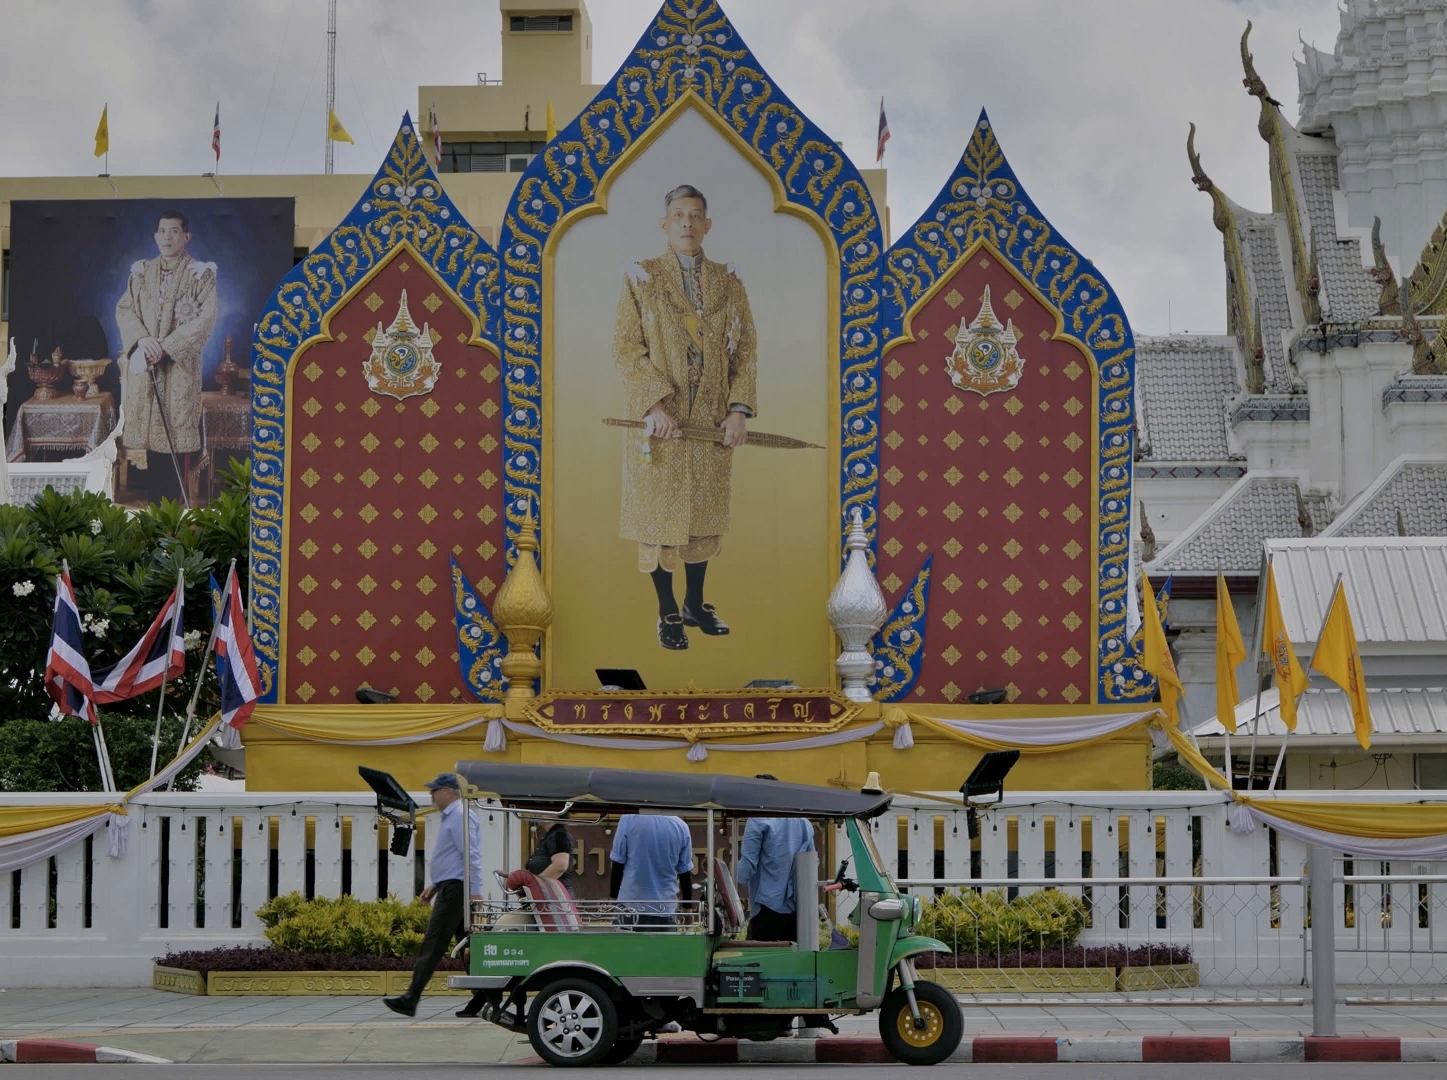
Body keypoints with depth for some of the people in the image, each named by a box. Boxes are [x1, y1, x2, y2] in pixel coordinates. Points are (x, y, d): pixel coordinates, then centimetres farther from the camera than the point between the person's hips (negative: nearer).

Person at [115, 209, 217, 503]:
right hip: (143, 367, 3)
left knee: (174, 435, -6)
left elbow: (205, 319, -9)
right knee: (148, 432, 1)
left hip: (179, 367, -3)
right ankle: (153, 505, 5)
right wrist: (142, 339, -13)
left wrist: (166, 346, -16)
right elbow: (124, 309, 7)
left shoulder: (200, 275, -1)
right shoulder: (141, 272, 11)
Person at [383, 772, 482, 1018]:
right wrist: (435, 885, 23)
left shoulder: (460, 817, -13)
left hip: (454, 891, -11)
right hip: (451, 889, 11)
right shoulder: (450, 817, 20)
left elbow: (471, 857, -20)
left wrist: (475, 892, -24)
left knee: (432, 946, -10)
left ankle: (411, 999, -11)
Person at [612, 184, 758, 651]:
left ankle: (696, 604, 23)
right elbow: (625, 348, -7)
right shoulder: (641, 278, -2)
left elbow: (745, 351, 6)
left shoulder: (728, 283, 6)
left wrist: (740, 407, -7)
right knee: (660, 513, 1)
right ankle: (668, 612, 10)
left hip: (713, 421, 3)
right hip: (658, 421, -3)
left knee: (705, 513, 10)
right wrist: (654, 404, -18)